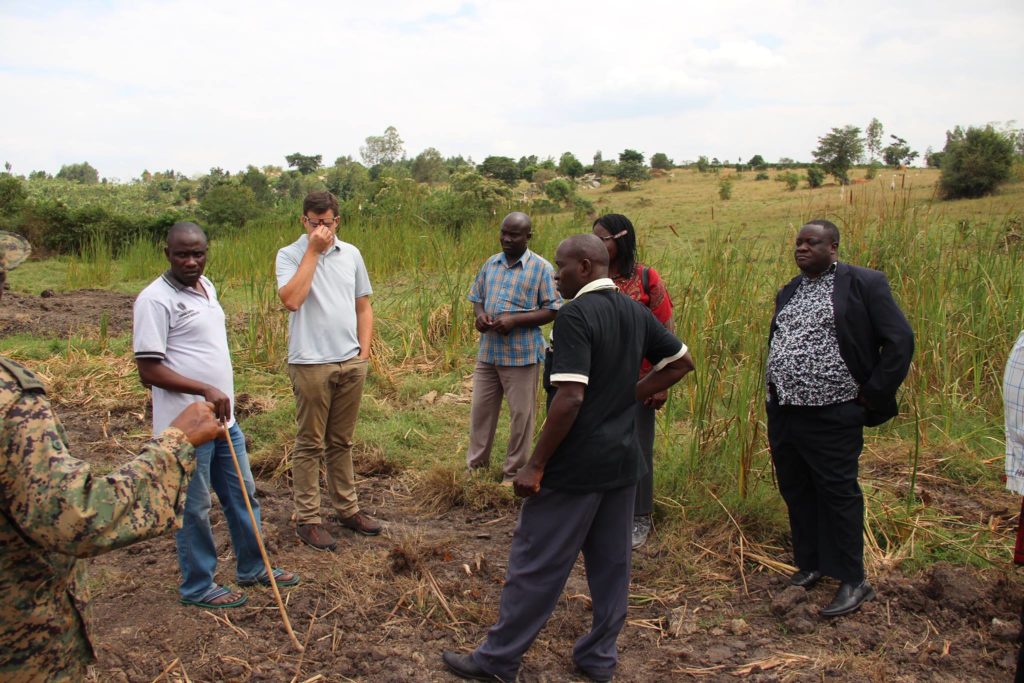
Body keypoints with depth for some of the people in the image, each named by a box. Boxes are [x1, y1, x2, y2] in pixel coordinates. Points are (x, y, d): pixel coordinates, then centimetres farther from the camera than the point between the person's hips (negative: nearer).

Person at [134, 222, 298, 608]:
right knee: (194, 508, 6)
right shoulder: (156, 299, -17)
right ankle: (197, 587, 24)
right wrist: (207, 390, -26)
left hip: (223, 418, 9)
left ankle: (252, 568, 35)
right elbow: (149, 370, -20)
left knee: (242, 494, 18)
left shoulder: (206, 287, 9)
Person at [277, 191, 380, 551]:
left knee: (341, 441, 15)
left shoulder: (351, 254, 9)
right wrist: (313, 250, -18)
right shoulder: (289, 255, -4)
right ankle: (307, 519, 13)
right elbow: (291, 299, -22)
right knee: (310, 444, 4)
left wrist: (364, 352, 5)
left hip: (351, 363, 4)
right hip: (310, 363, -4)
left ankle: (347, 508, 25)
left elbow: (363, 306, 13)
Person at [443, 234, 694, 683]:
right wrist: (628, 397, 12)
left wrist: (536, 465, -19)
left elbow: (570, 397, -26)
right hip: (622, 460, 8)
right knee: (611, 562, 15)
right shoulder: (635, 312, 6)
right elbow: (681, 362, 15)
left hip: (575, 466, -8)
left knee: (536, 564, 4)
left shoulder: (575, 315, -18)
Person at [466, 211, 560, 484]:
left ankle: (514, 473, 19)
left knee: (521, 415, 5)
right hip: (488, 351, 5)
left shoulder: (541, 268, -7)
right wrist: (479, 314, -6)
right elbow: (477, 297, 18)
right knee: (480, 409, 12)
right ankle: (476, 465, 27)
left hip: (522, 354, -5)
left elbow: (551, 310, -9)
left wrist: (514, 320, -21)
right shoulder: (491, 264, 9)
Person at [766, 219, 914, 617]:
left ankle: (853, 581, 15)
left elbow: (900, 341, -10)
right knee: (795, 491, 15)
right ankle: (810, 564, 32)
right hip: (783, 413, 7)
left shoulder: (863, 284, -8)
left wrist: (871, 395, -10)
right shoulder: (789, 292, 13)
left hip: (830, 416, -7)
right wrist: (774, 396, 14)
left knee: (838, 494, 1)